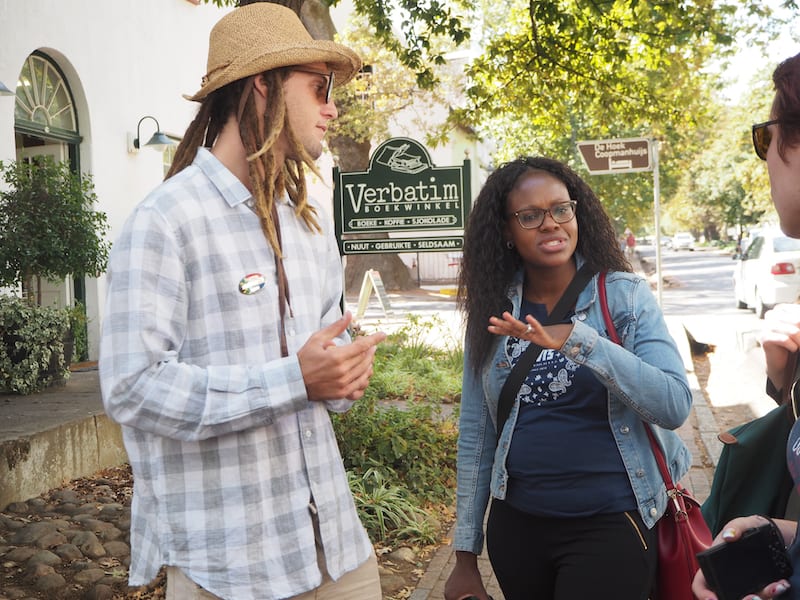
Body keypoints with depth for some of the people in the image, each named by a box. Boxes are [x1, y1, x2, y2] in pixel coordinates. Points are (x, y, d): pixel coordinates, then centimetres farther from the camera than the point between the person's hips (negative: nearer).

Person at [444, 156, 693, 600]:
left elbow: (675, 405, -18)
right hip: (516, 525, 3)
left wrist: (580, 341, -29)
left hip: (610, 525, -3)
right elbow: (475, 432, 5)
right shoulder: (493, 313, 1)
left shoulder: (624, 295, -6)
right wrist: (465, 555, 6)